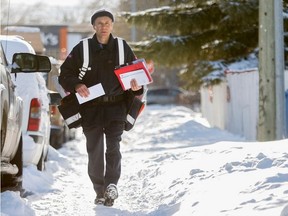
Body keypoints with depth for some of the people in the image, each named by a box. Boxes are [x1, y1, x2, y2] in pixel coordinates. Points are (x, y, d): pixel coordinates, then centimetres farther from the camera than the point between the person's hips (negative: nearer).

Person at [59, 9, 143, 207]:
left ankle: (111, 184, -13)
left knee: (113, 147, -16)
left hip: (116, 105, 0)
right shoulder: (82, 49, 3)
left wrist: (137, 86, -8)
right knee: (94, 151, 3)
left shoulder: (122, 47, 6)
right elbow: (65, 74, 6)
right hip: (91, 107, 1)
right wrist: (76, 85, -14)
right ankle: (100, 192, 12)